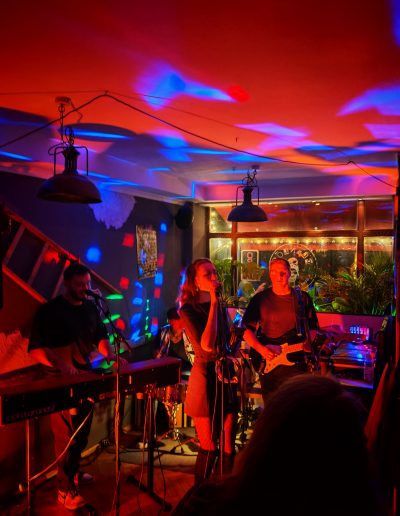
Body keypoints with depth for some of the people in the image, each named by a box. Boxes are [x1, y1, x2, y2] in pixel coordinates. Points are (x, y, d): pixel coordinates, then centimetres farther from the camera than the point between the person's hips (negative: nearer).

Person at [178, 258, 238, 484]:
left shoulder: (220, 305, 9)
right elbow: (207, 345, -25)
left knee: (228, 445, 10)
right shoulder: (189, 310, -11)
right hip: (205, 377, -6)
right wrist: (213, 304, -23)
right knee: (210, 447, 3)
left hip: (226, 375, 6)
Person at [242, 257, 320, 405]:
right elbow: (246, 329, 1)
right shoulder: (260, 298, 0)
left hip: (296, 361, 0)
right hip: (267, 364, 0)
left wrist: (309, 342, -10)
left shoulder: (302, 298, 4)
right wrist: (261, 349, -12)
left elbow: (313, 327, 10)